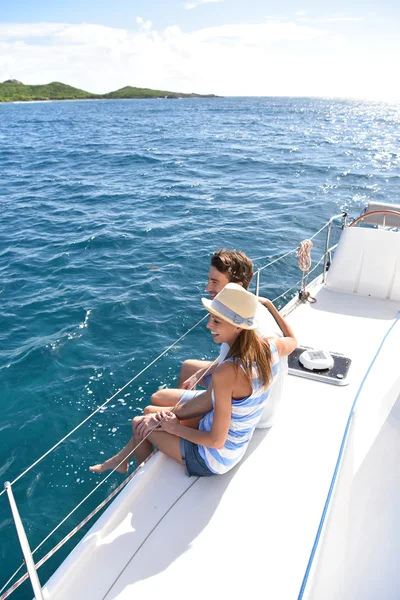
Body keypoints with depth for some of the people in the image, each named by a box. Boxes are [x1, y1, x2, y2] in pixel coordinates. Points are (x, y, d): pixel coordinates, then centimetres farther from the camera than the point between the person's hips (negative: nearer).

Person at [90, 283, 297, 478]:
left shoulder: (227, 373, -37)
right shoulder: (269, 347, -15)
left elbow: (216, 441, -28)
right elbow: (292, 340, 10)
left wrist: (175, 428, -13)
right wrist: (269, 304, 16)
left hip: (211, 459, -7)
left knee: (139, 424, 13)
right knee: (150, 411, 19)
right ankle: (121, 459, 43)